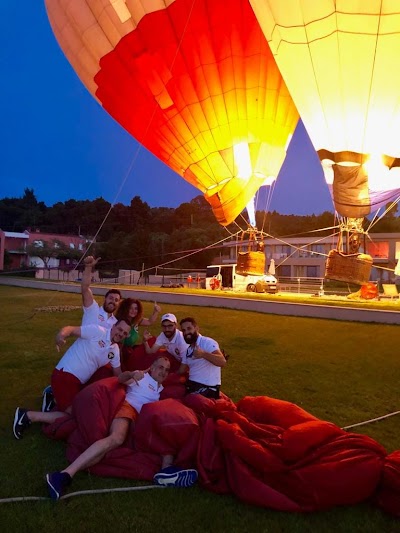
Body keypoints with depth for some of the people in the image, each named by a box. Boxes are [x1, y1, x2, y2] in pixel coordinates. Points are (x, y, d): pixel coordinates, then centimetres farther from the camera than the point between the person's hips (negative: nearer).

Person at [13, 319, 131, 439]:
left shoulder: (115, 350, 11)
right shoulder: (97, 331, -13)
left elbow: (118, 374, 19)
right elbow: (70, 329, -22)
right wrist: (61, 334, -43)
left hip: (78, 382, 9)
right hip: (64, 376, -9)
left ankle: (54, 396, 24)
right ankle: (28, 416, -3)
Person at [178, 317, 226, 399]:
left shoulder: (207, 342, -15)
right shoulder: (188, 350, 13)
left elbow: (222, 362, -31)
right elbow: (181, 371, 17)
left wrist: (204, 354, -44)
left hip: (208, 388, -8)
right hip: (191, 385, 8)